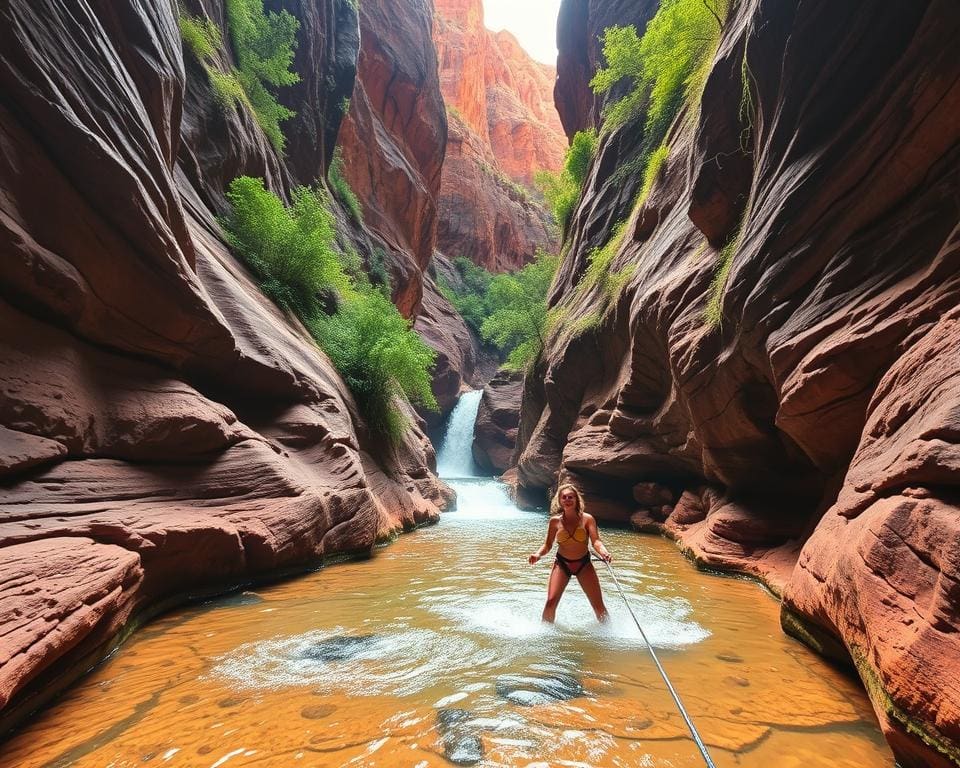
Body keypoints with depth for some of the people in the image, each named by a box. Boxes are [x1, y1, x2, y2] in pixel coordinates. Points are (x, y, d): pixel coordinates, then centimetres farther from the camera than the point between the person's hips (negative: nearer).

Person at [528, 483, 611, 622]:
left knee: (598, 605, 0)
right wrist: (538, 554, -20)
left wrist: (604, 552, -40)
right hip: (561, 564, 1)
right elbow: (548, 545, 0)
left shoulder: (587, 519, -9)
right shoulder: (555, 521, -5)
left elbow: (596, 541, -18)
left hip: (584, 565, 0)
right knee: (551, 602, -9)